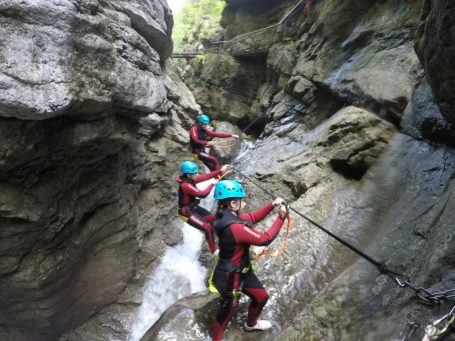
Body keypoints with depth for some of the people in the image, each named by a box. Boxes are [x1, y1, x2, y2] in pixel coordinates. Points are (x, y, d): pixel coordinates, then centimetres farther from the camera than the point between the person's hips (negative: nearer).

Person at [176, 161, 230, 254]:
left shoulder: (190, 179, -4)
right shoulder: (185, 185, -31)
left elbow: (205, 176, -1)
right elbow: (202, 194, -34)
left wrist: (220, 171, -3)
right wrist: (212, 184, -22)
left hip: (194, 207, 10)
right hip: (187, 213, -10)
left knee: (212, 219, 19)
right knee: (207, 227, -11)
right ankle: (214, 250, 5)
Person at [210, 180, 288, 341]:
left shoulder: (227, 216, -5)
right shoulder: (235, 227, -34)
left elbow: (252, 217, 7)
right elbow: (265, 239, -28)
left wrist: (272, 205, -5)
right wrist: (281, 217, -21)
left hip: (242, 270, 10)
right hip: (230, 276, -10)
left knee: (261, 297, 25)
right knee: (227, 312, 12)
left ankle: (251, 324, 53)